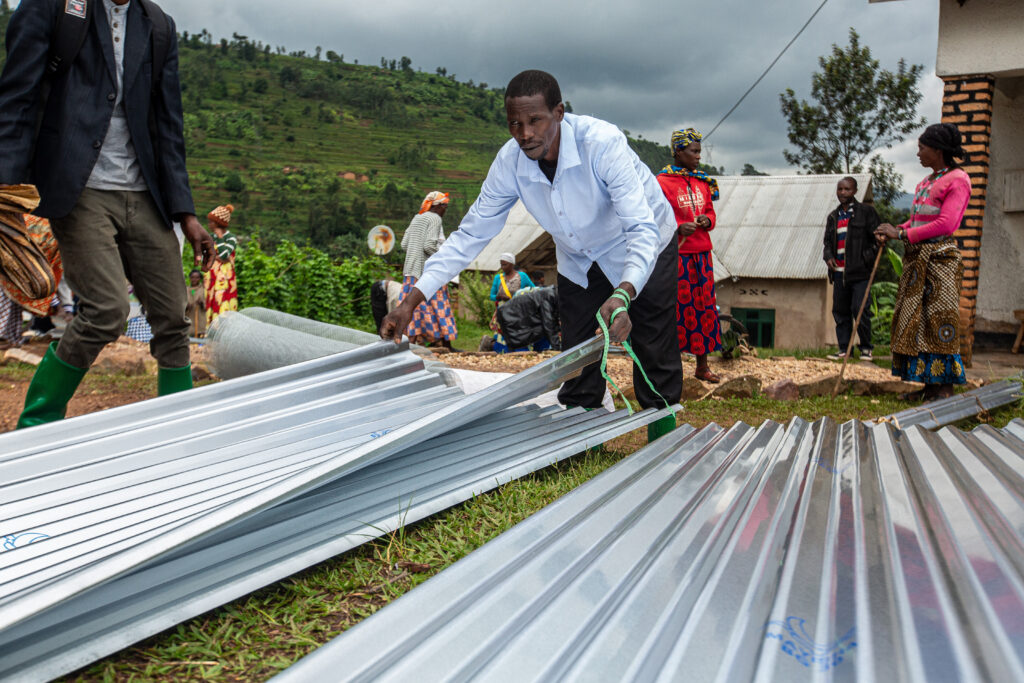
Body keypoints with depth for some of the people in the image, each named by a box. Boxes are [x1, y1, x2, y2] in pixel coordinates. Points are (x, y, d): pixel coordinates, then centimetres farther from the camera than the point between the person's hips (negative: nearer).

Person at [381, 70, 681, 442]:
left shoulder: (602, 142, -37)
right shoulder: (510, 162, -23)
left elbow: (642, 228, -42)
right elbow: (470, 235, -17)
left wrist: (623, 294, -61)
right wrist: (411, 301, -24)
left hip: (642, 246, -4)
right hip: (579, 258, 4)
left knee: (654, 351, -3)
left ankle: (663, 432, 16)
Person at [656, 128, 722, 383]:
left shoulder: (703, 181, 14)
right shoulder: (662, 182, -6)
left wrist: (708, 220, -2)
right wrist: (678, 227, -23)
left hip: (702, 252, 7)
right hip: (676, 254, -6)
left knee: (705, 305, 9)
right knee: (676, 307, -6)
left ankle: (702, 365, 19)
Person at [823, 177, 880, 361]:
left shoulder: (866, 211, 2)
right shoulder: (833, 216, 17)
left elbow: (877, 238, 0)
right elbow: (828, 241, 23)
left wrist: (869, 259, -10)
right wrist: (828, 256, 3)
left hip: (859, 270, -5)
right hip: (839, 272, 5)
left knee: (860, 309, -10)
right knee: (840, 310, 6)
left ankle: (866, 348, 5)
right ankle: (843, 348, 14)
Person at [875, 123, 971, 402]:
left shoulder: (957, 179, -6)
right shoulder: (925, 182, 19)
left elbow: (945, 224, -16)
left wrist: (901, 234, -15)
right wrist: (893, 232, 2)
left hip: (940, 256, -8)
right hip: (916, 257, 9)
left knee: (939, 320, -8)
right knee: (914, 319, 5)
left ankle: (944, 388, -3)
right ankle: (927, 384, 11)